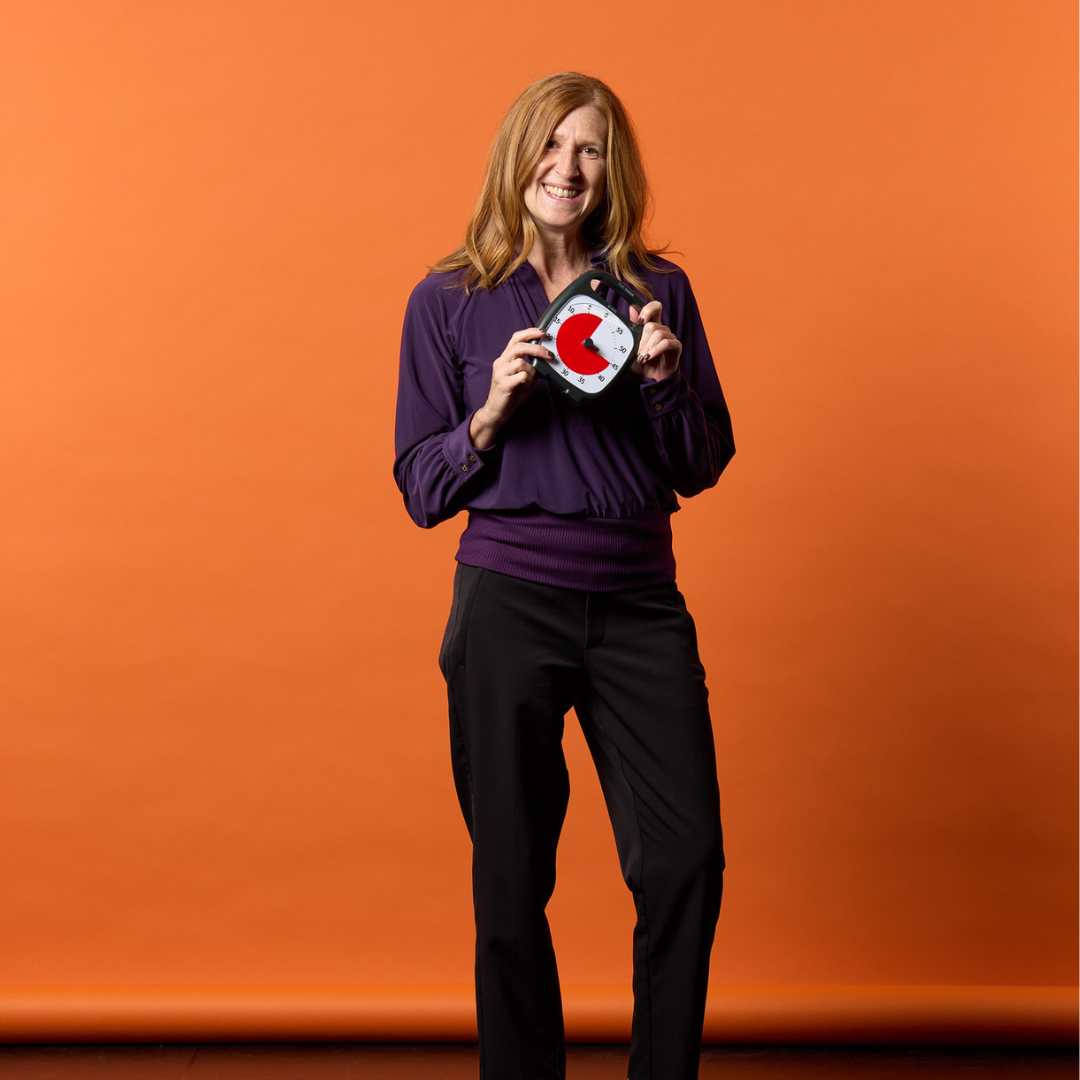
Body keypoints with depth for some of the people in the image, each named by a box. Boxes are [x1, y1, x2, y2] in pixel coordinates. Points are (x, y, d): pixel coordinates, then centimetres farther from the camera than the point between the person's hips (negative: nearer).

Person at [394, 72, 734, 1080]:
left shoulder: (659, 290, 9)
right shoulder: (448, 301, 4)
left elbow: (702, 467, 10)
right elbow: (423, 489, 2)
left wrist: (666, 385, -8)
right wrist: (493, 412, -14)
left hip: (640, 600, 2)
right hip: (509, 601, -1)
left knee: (688, 860, -2)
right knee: (512, 880, 5)